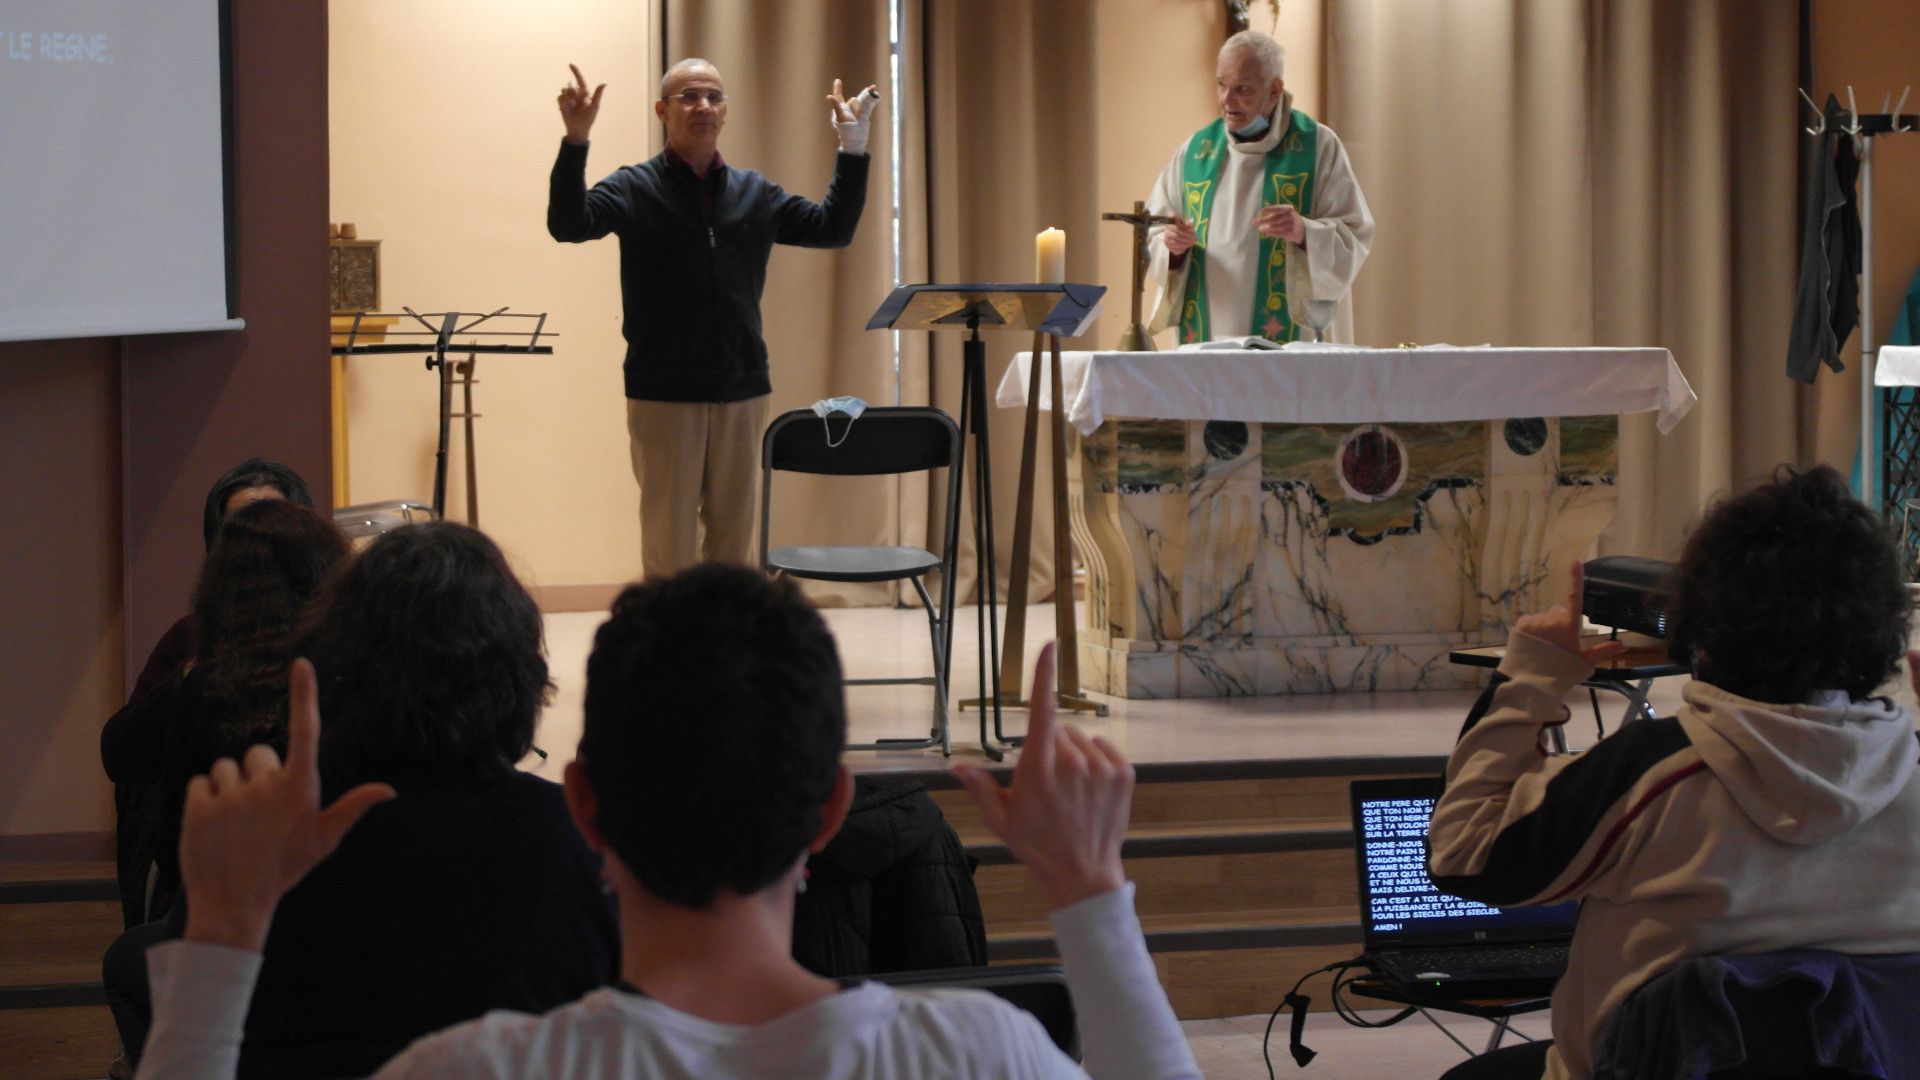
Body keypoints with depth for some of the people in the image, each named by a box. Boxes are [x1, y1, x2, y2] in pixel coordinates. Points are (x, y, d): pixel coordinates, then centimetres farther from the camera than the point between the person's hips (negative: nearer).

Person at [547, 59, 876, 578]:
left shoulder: (754, 193, 12)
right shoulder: (635, 187, -2)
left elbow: (832, 227, 15)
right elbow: (568, 224, -17)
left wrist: (852, 150, 8)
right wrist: (575, 141, -29)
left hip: (741, 393, 4)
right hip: (664, 395, -4)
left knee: (733, 541, 10)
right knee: (669, 547, -1)